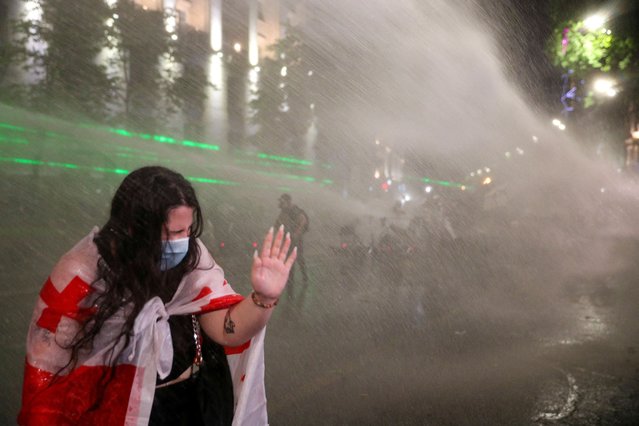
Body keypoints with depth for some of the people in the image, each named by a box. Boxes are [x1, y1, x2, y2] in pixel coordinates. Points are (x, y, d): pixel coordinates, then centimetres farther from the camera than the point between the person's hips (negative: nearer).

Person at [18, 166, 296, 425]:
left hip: (200, 399, 1)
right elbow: (48, 373, -12)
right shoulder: (80, 278, -22)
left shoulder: (190, 256, -12)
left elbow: (227, 329, -16)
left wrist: (264, 297, -33)